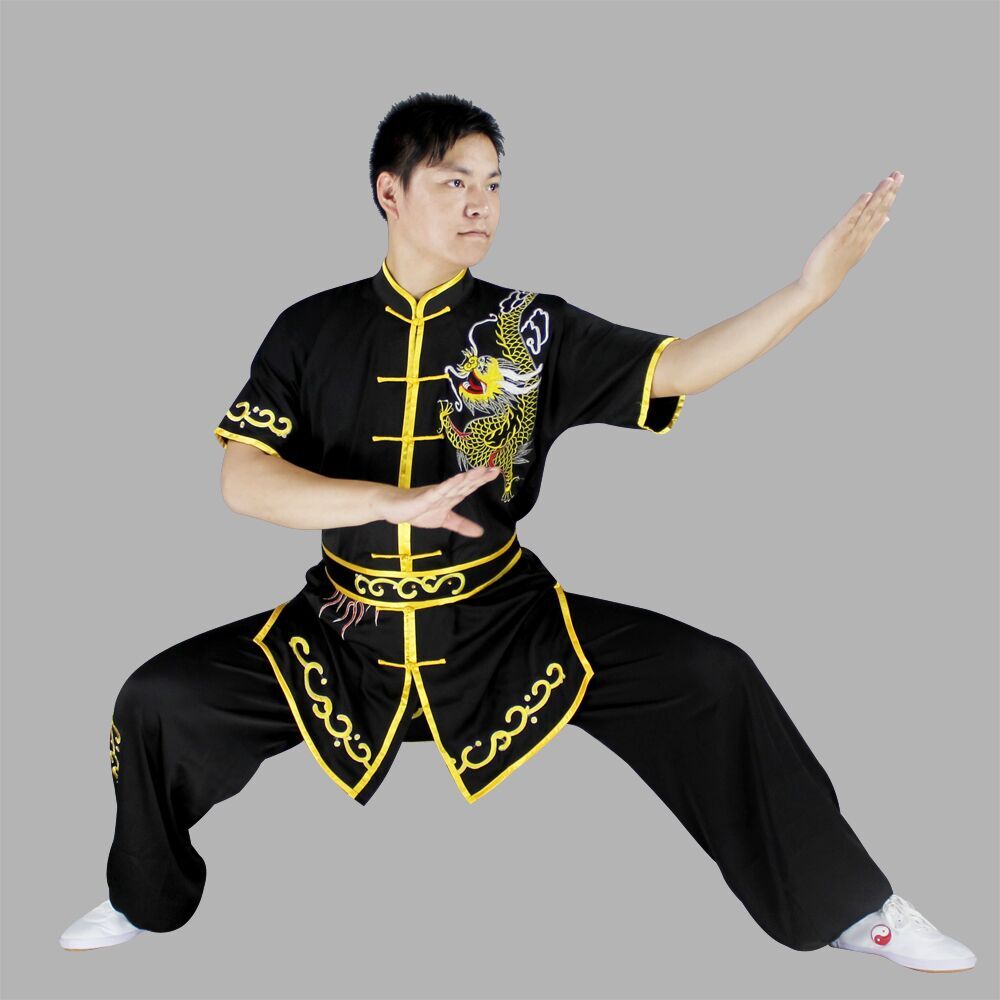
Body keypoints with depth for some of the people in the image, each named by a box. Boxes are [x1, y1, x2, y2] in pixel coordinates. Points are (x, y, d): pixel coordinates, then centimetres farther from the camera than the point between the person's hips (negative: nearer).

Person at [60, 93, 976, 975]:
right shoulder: (314, 331, -4)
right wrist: (397, 503, -27)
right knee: (159, 702, -10)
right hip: (349, 631, 1)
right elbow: (242, 480, -12)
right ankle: (146, 901, 23)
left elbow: (676, 369, -8)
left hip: (504, 624, 0)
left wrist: (813, 289, -22)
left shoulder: (533, 330, -4)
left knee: (713, 683, -13)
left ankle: (846, 909, 8)